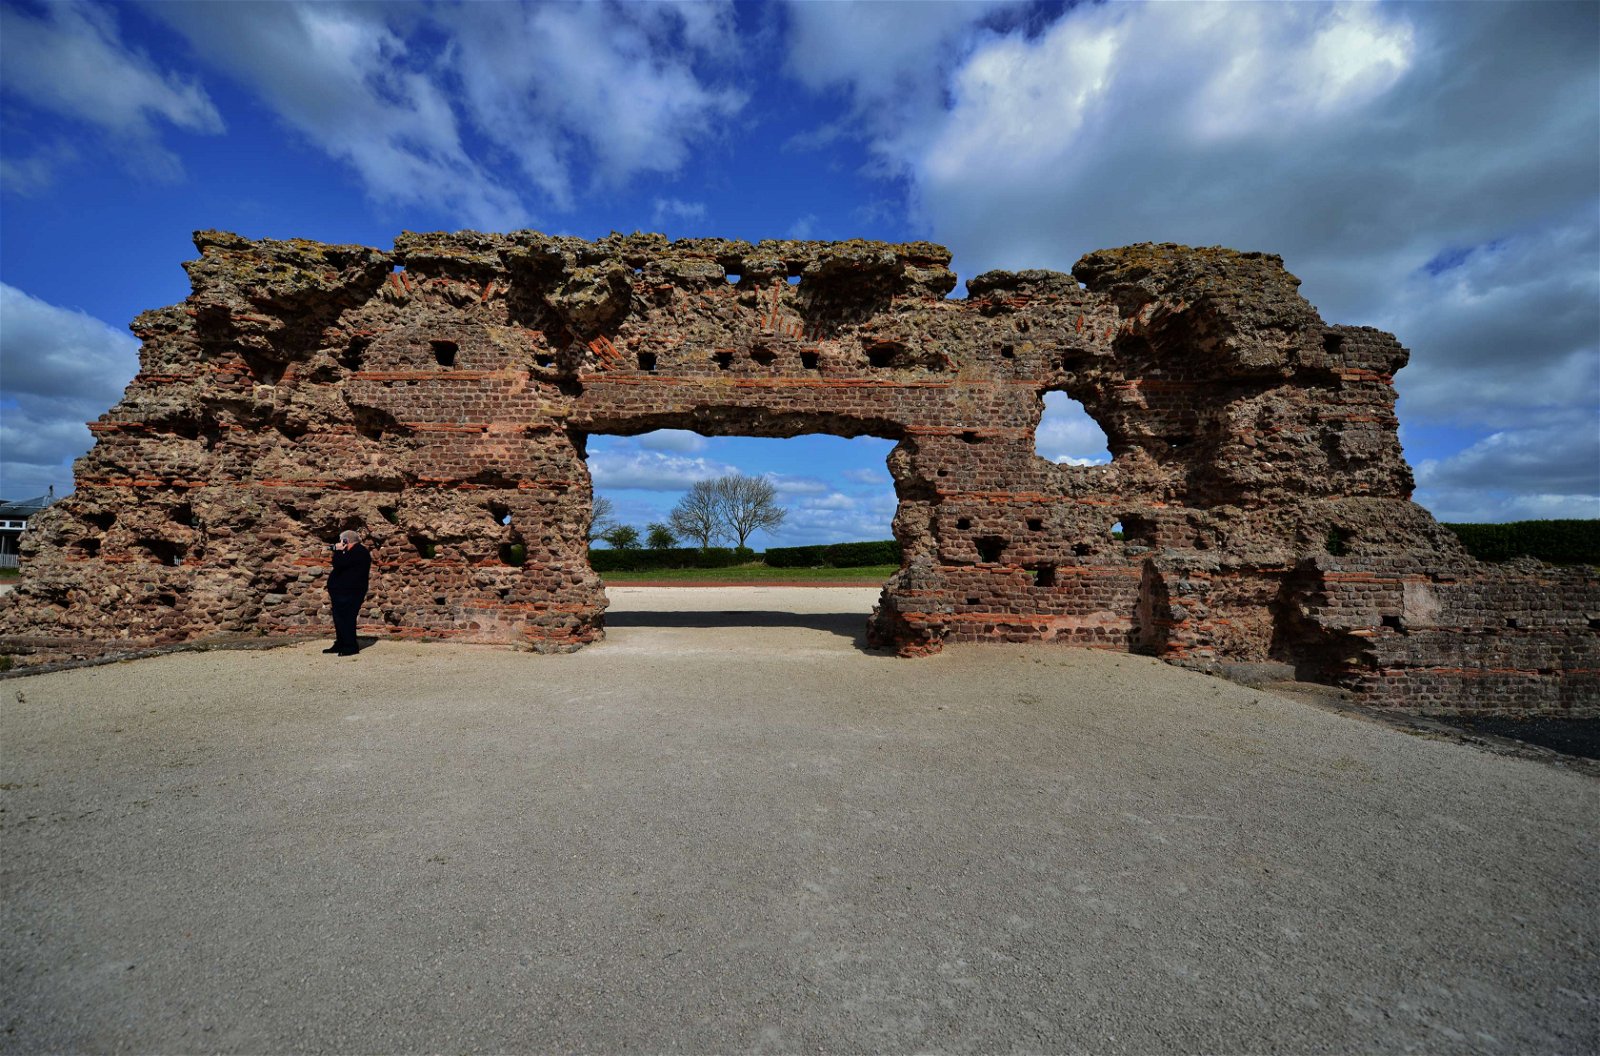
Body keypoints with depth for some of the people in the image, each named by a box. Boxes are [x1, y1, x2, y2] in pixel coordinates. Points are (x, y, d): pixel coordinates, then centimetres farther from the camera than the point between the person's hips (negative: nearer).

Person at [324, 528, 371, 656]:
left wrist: (337, 551, -8)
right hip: (342, 593, 11)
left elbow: (339, 564, -24)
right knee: (339, 619, 14)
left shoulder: (359, 552, -14)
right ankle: (340, 644, 22)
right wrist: (332, 590, 26)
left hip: (349, 594, -11)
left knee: (346, 619, -10)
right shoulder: (353, 552, 21)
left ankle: (351, 647, -6)